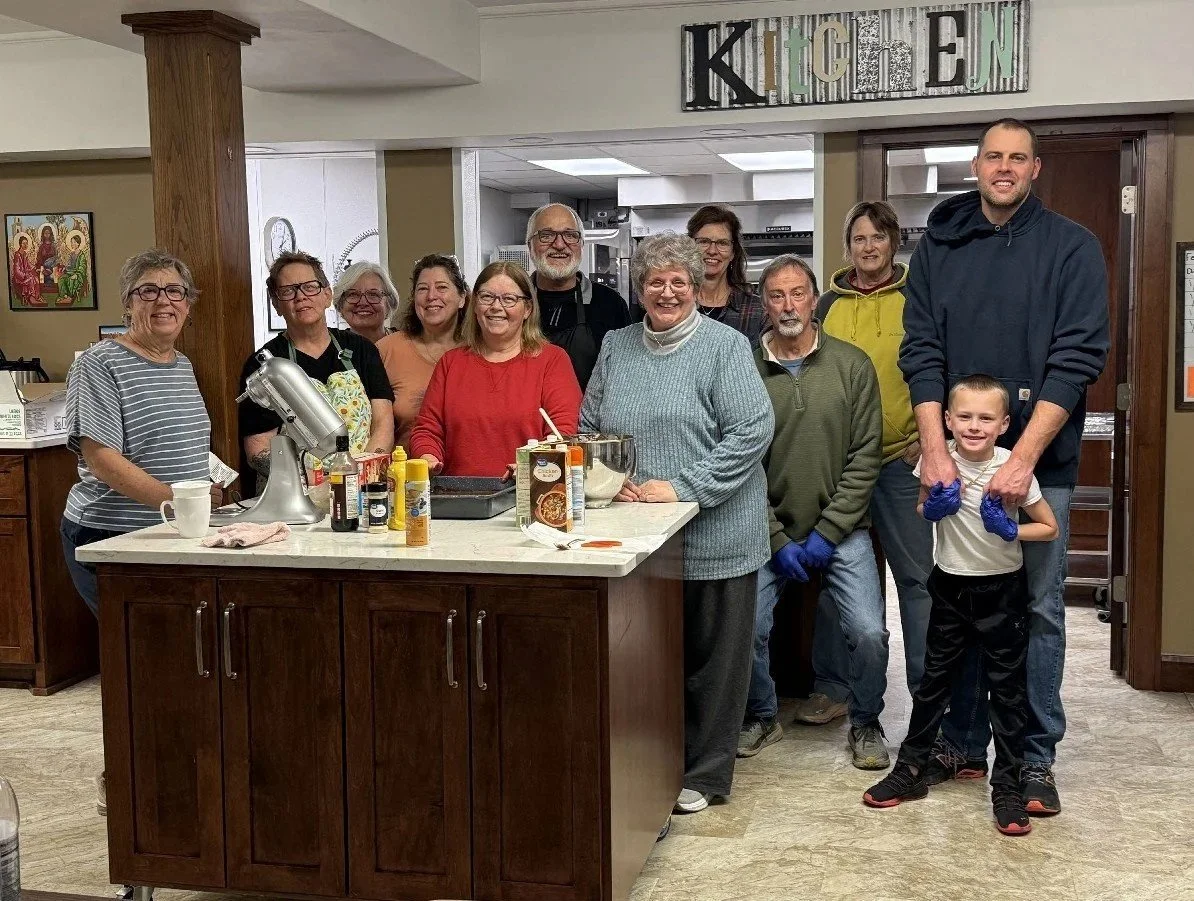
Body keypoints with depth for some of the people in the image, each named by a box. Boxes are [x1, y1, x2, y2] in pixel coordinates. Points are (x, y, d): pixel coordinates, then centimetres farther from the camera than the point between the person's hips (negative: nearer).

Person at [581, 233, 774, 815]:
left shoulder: (724, 347, -3)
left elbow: (753, 429, -13)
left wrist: (684, 487, -17)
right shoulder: (615, 348, 12)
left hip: (713, 538, -4)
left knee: (711, 656, 6)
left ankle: (704, 773, 20)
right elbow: (587, 429, 16)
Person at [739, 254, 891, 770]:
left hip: (841, 529, 0)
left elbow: (864, 459, -4)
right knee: (746, 628, -9)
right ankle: (762, 717, 20)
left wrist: (827, 532, -9)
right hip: (770, 529, 0)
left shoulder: (852, 366, -3)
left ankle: (865, 724, 18)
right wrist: (777, 539, -8)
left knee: (869, 633, -10)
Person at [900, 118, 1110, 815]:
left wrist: (1022, 459, -18)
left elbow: (1079, 358, -9)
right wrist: (935, 449, -13)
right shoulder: (939, 248, 7)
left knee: (1038, 610, 4)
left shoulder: (1072, 247, 0)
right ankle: (962, 745, 22)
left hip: (1039, 459, -2)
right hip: (955, 460, 2)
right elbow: (921, 353, 1)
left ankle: (1035, 758, 15)